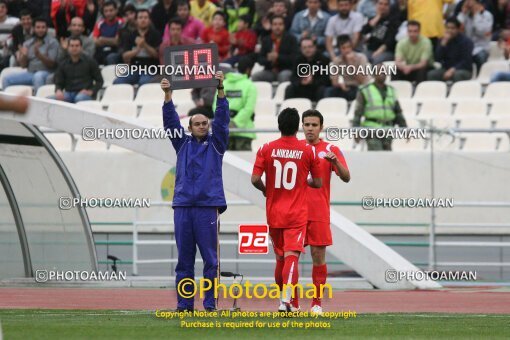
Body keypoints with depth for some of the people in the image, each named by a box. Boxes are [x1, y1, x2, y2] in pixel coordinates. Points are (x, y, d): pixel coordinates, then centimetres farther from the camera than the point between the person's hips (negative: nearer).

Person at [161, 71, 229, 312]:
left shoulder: (215, 143, 10)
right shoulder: (183, 144, 16)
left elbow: (222, 119, -1)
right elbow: (170, 121, 6)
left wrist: (220, 91, -12)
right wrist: (168, 95, -6)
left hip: (208, 206, -2)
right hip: (182, 206, 3)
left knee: (210, 259, -3)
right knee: (184, 259, 4)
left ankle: (210, 304, -2)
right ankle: (184, 304, 6)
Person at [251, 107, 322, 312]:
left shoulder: (266, 149, -2)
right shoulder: (308, 151, -3)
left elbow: (255, 179, -8)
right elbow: (318, 183, 4)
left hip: (274, 213, 2)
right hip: (297, 214, -2)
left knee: (280, 258, 16)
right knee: (291, 256, -11)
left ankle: (289, 301, 27)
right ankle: (287, 300, -30)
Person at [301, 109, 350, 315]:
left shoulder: (330, 150, 4)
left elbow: (346, 177, -4)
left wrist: (335, 161, -22)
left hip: (319, 214, -1)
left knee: (318, 256, -2)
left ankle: (317, 303, 5)